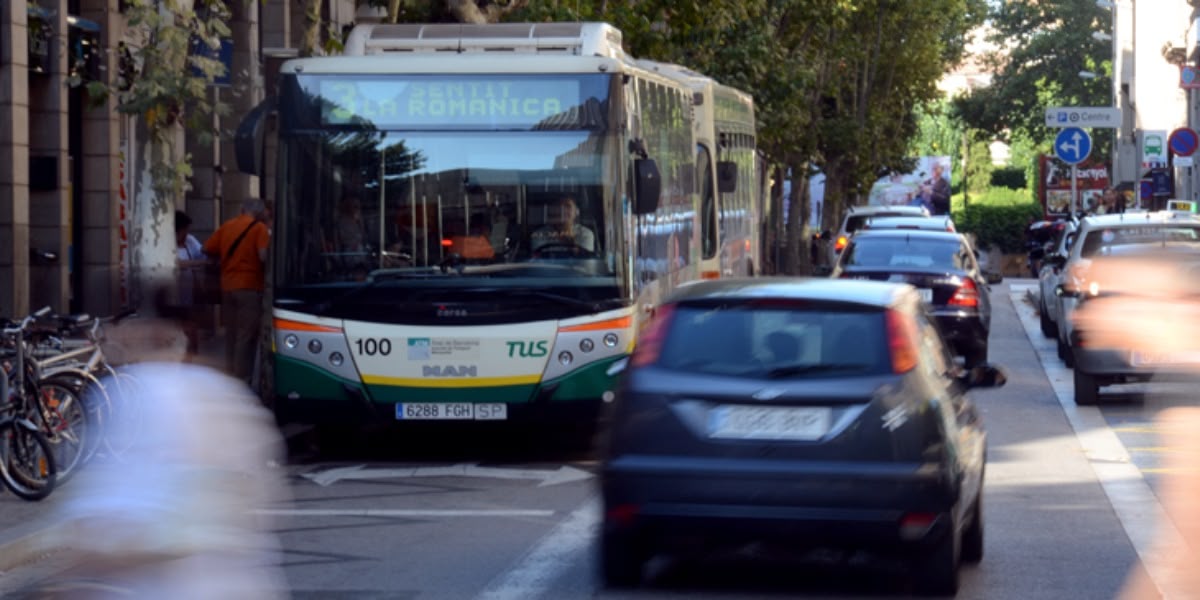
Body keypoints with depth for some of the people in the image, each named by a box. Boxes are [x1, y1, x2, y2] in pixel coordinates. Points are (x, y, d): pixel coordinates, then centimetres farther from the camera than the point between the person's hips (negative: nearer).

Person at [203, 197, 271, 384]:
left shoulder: (227, 226, 9)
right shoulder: (259, 227, -7)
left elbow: (208, 249, 10)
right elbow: (264, 256, -19)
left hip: (227, 285, 6)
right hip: (250, 286, -6)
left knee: (231, 334, 14)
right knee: (246, 336, -4)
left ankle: (230, 373, 19)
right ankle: (242, 379, -6)